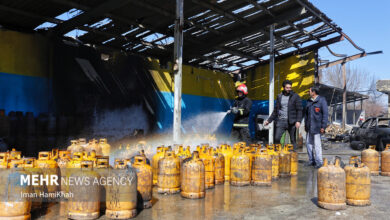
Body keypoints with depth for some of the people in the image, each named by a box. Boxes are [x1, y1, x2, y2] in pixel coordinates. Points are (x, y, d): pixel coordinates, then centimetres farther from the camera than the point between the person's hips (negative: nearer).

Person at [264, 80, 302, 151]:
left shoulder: (295, 96, 0)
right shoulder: (279, 96, 12)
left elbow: (299, 110, -5)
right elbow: (276, 110, 17)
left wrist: (298, 121, -17)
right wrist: (269, 120, 13)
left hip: (291, 122, -3)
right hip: (280, 121, 3)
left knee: (293, 140, 4)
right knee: (277, 138, -4)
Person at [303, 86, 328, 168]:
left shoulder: (321, 100, -6)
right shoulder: (309, 101, 13)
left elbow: (325, 114, -9)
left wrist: (323, 126, -13)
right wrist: (305, 124, 15)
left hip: (317, 127, -7)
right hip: (309, 127, 7)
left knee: (317, 144, -6)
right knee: (308, 143, 10)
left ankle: (319, 162, 2)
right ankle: (311, 160, 21)